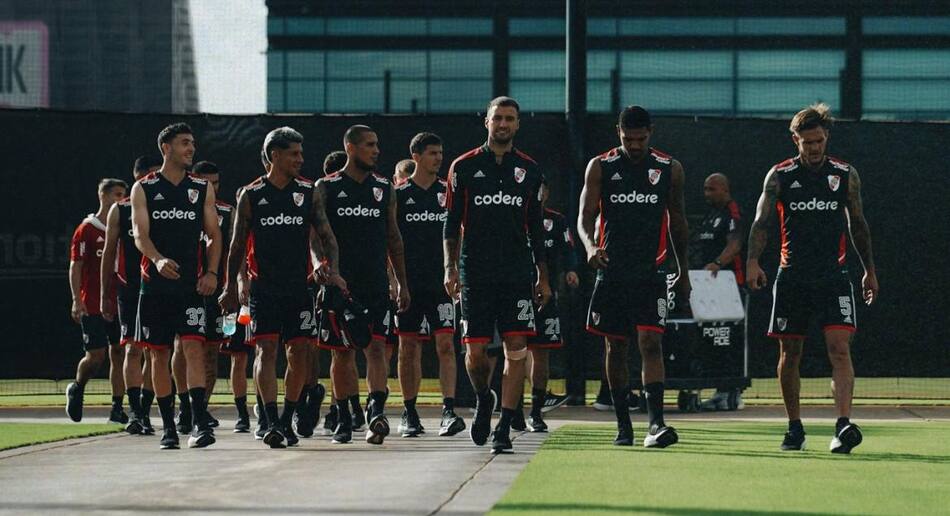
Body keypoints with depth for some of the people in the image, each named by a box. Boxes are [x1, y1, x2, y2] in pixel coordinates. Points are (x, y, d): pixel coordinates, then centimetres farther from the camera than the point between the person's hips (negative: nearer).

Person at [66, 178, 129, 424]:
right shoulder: (86, 230, -2)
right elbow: (75, 267, -4)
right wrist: (77, 300, -14)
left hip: (119, 303, 4)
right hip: (93, 306, -4)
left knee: (118, 353, -1)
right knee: (96, 355, -5)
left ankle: (117, 408, 3)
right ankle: (76, 390, 23)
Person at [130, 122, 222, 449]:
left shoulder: (202, 189, 9)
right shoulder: (144, 189, 3)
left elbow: (214, 235, 9)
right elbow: (140, 234, -8)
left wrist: (211, 272, -7)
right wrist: (158, 260, -28)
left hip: (191, 284, 0)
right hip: (155, 284, 0)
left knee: (194, 348, -13)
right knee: (159, 354, 4)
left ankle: (200, 423, -19)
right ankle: (168, 427, 12)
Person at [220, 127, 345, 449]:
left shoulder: (308, 193, 5)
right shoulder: (251, 195, 1)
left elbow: (325, 236, 5)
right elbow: (238, 244, 7)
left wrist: (332, 270, -11)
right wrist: (231, 287, 7)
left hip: (299, 286, 2)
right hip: (263, 287, -2)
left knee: (299, 352, 3)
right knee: (267, 350, -11)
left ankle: (287, 420, 17)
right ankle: (272, 423, -16)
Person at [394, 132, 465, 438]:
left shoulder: (447, 193, 8)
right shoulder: (399, 195, 2)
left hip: (441, 283, 1)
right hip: (408, 283, -1)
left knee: (445, 344, -11)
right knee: (409, 348, 5)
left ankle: (449, 412, -17)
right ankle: (409, 414, 15)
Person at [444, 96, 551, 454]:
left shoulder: (529, 170, 10)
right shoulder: (464, 167, 4)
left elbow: (536, 228, 13)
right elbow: (452, 223, 5)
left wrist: (543, 277, 10)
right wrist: (450, 269, -5)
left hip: (518, 273, 1)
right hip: (475, 273, -1)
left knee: (517, 349, -8)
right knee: (475, 350, -2)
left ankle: (503, 429, -6)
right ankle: (483, 400, 28)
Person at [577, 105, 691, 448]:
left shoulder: (670, 169, 5)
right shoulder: (600, 167, 2)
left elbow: (677, 222, 15)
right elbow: (585, 216, -3)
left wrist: (683, 272, 18)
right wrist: (590, 246, -24)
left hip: (650, 274, -1)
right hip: (611, 272, 1)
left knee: (651, 344, -14)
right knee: (616, 348, 8)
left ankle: (656, 423, -22)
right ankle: (622, 423, 19)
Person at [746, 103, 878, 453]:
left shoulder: (846, 175, 7)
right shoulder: (779, 176, 3)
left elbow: (857, 225, 15)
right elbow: (761, 221, -2)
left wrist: (869, 270, 16)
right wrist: (753, 261, -18)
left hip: (834, 277, 0)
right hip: (792, 277, 0)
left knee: (840, 348, -15)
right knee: (790, 355, 6)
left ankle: (844, 425, -24)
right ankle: (794, 428, 20)